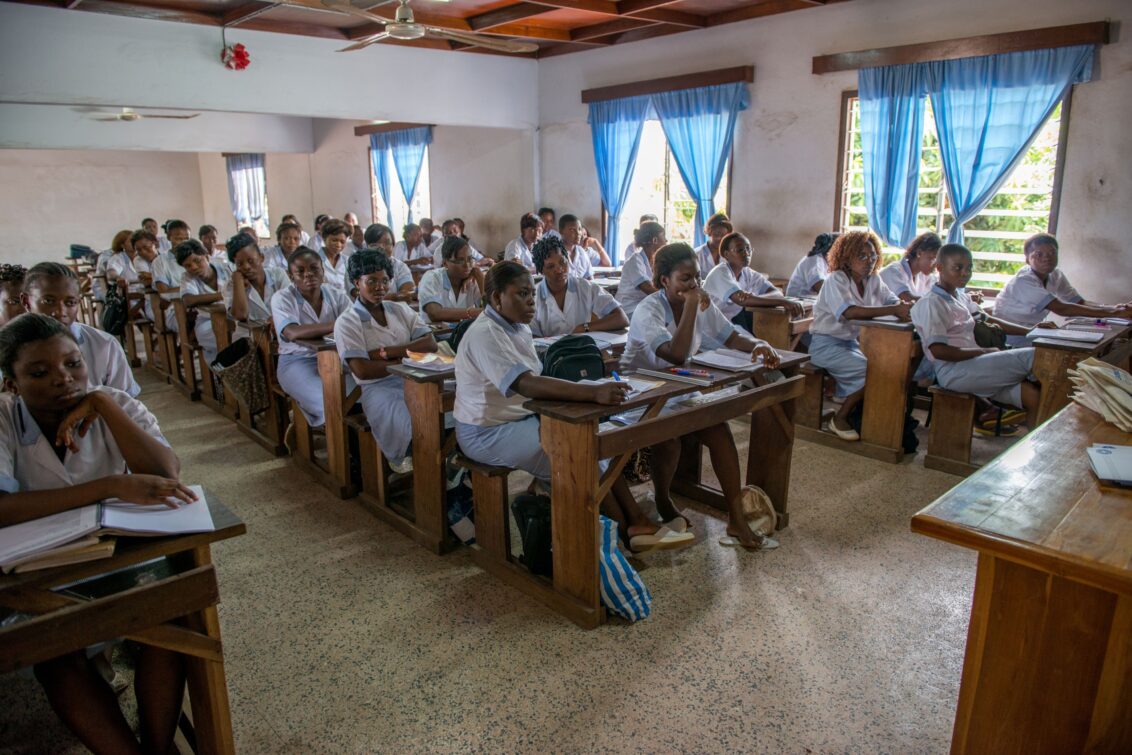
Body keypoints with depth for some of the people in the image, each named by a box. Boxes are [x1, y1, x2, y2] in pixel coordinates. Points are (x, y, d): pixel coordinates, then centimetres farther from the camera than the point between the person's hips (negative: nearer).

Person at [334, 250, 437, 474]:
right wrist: (407, 358, -8)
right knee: (400, 425, -35)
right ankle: (405, 463, -3)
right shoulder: (347, 322, 1)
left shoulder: (401, 310, 16)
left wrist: (387, 352, -10)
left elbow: (430, 344, 1)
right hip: (378, 387, -4)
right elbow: (362, 370, -11)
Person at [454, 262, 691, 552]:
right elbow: (527, 385, -37)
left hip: (524, 417, 9)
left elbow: (533, 383, 7)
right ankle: (627, 534, -2)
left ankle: (637, 521, -1)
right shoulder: (484, 334, -24)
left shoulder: (518, 328, 7)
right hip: (488, 433, -9)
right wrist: (593, 392, -45)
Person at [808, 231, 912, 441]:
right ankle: (840, 419, -7)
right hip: (826, 344, -7)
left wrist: (905, 308, -28)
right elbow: (849, 312, -31)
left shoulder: (874, 281, 8)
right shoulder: (836, 279, -13)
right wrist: (894, 310, -34)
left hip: (851, 342, 7)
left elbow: (895, 302, -3)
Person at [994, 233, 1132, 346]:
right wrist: (1114, 313, -31)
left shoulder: (1056, 276, 3)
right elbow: (1061, 309, -30)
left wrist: (1115, 307, -22)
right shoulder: (1023, 281, -23)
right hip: (1009, 338, -8)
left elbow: (1081, 303, -3)